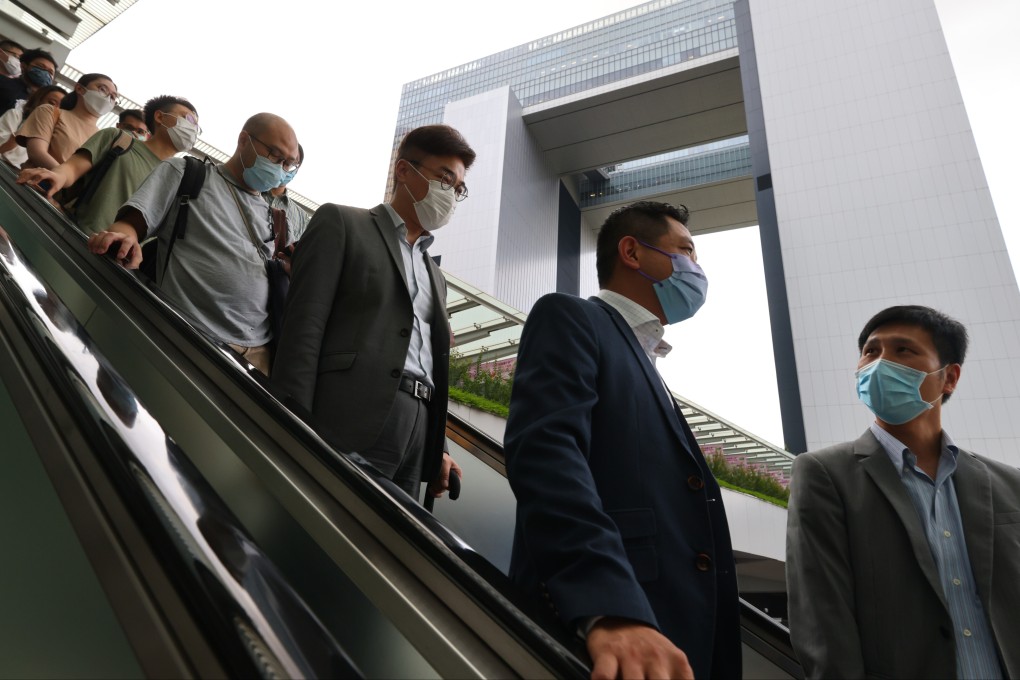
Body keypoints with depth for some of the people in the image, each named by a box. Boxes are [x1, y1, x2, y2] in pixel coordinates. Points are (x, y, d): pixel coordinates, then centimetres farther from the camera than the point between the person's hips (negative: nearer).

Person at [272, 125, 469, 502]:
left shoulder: (435, 275, 25)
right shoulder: (341, 223, 6)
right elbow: (303, 328, -5)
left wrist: (439, 447, 13)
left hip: (419, 430, 6)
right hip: (353, 426, -6)